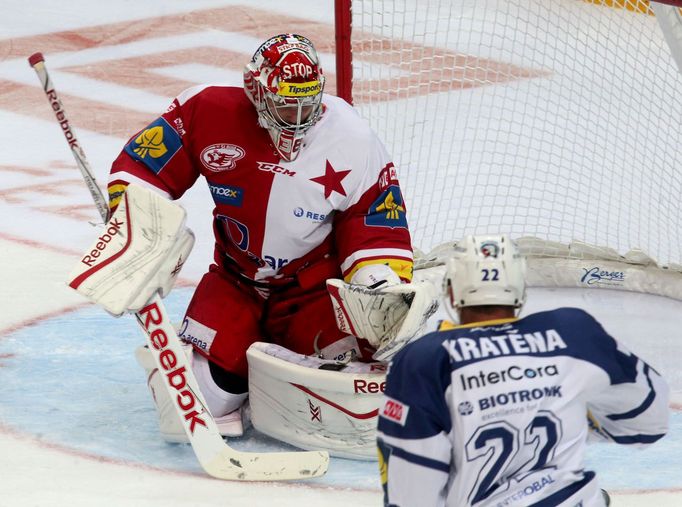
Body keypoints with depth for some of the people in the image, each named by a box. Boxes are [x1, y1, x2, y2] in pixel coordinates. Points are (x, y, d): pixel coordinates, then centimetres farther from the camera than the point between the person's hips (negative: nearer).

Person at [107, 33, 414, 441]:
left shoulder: (353, 143, -16)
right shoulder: (210, 114, -17)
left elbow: (380, 233, -8)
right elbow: (142, 169, -7)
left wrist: (384, 292, -23)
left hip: (316, 286, 0)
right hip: (236, 281, 0)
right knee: (202, 393, -17)